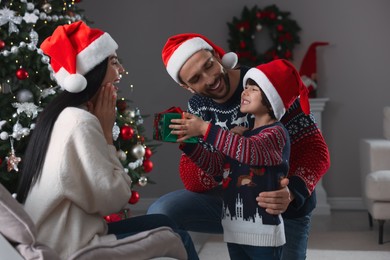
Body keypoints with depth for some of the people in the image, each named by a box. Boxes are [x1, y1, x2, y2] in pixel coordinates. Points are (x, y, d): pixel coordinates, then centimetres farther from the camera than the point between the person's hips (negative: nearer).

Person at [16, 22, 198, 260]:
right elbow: (114, 200, -17)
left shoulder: (63, 114, 9)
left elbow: (100, 191, 8)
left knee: (163, 224, 16)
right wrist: (107, 132, -11)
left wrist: (103, 130, -1)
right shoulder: (81, 122, -21)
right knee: (178, 239, -3)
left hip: (61, 237, 10)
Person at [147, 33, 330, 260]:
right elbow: (192, 181, -11)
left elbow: (316, 151, -22)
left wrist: (292, 193, -42)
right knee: (160, 213, -15)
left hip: (286, 209, -3)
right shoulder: (197, 107, -4)